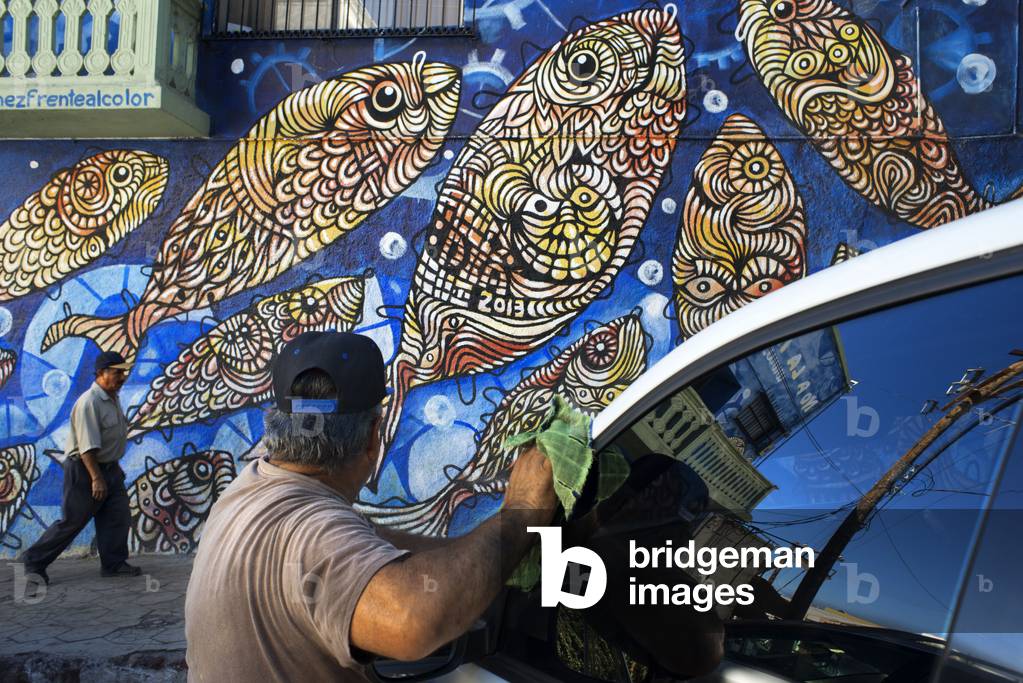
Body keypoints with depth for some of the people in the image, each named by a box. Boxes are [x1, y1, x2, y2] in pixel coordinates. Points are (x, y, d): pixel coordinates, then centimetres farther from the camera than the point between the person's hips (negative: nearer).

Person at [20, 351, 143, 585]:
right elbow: (87, 446, -25)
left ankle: (114, 564, 11)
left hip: (109, 468, 9)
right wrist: (96, 478, -28)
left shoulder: (113, 399, 10)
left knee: (118, 516, 4)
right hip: (84, 469, -9)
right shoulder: (89, 403, -21)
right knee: (72, 522, -2)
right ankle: (34, 562, 10)